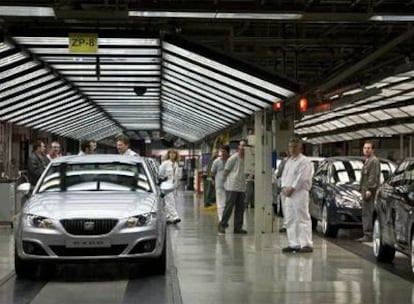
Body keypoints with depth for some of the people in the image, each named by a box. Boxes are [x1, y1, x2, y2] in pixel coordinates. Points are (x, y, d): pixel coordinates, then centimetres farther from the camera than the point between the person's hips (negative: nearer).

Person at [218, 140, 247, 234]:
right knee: (229, 206, -5)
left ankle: (238, 227, 12)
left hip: (241, 187, 7)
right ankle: (222, 225, 4)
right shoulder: (234, 158, -7)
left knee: (240, 208, 6)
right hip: (232, 186, -7)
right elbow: (226, 170, -1)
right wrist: (226, 180, 5)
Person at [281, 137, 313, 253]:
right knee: (290, 220, 7)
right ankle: (293, 244, 12)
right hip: (289, 194, 8)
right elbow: (284, 175, 16)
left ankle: (307, 244, -9)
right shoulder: (289, 161, 21)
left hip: (300, 193, -8)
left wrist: (291, 188, -15)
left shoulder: (304, 161, -5)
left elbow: (301, 178, -14)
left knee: (303, 219, -9)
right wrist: (284, 187, -1)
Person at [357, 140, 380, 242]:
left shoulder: (374, 161, -9)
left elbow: (373, 177, -18)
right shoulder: (367, 161, 23)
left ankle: (368, 235, -15)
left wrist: (369, 190, -23)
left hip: (369, 191, -11)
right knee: (366, 214, 9)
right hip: (365, 190, 11)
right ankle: (368, 235, 11)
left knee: (367, 213, -13)